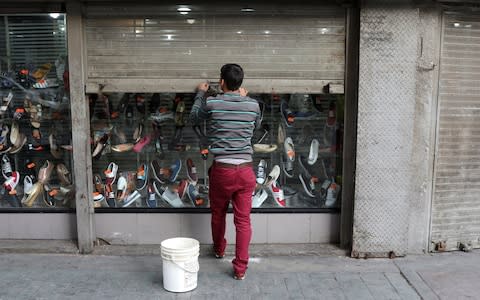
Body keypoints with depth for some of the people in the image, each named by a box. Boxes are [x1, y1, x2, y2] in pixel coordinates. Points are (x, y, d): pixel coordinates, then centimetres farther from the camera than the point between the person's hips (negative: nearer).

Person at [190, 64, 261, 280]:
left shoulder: (211, 103, -6)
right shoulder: (253, 105, 0)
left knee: (218, 213, 23)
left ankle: (219, 249, 45)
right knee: (243, 220, 6)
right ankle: (240, 268, 9)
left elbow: (194, 118, 15)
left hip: (222, 169, -1)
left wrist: (200, 94, 27)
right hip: (245, 170, 1)